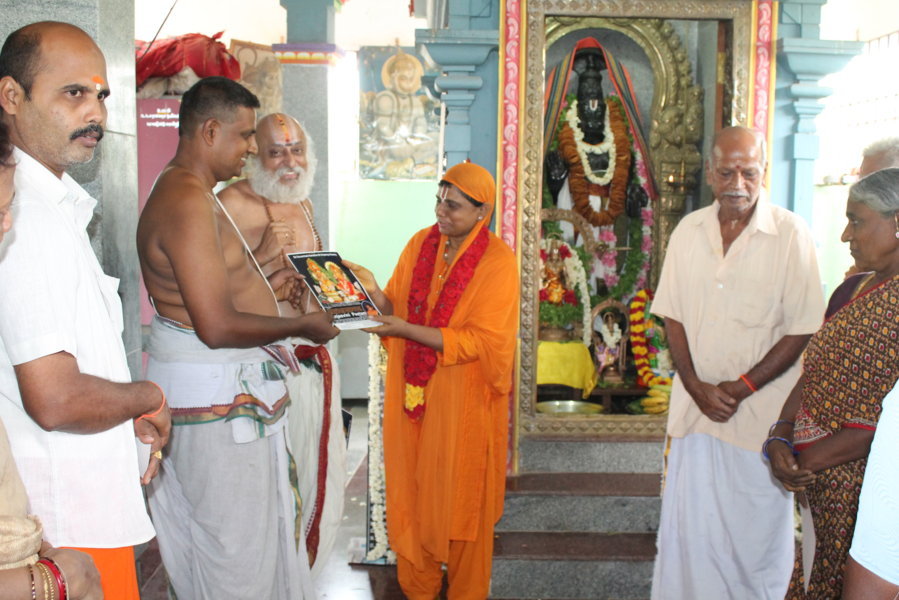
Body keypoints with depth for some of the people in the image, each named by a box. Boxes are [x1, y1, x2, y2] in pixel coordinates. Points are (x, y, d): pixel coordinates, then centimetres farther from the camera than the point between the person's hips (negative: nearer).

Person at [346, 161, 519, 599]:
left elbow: (479, 342, -17)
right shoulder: (420, 243, 4)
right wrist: (372, 292, -17)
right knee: (412, 495, 12)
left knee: (461, 501, 8)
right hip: (413, 394, 4)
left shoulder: (498, 263, -12)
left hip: (463, 402, -4)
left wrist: (407, 330, -23)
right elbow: (396, 310, 5)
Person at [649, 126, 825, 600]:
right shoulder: (689, 231, 3)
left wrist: (740, 388, -13)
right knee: (689, 526, 11)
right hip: (695, 406, 3)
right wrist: (696, 387, -6)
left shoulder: (790, 235, -9)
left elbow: (802, 330, -9)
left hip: (761, 414, -3)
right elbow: (672, 316, 5)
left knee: (756, 531, 6)